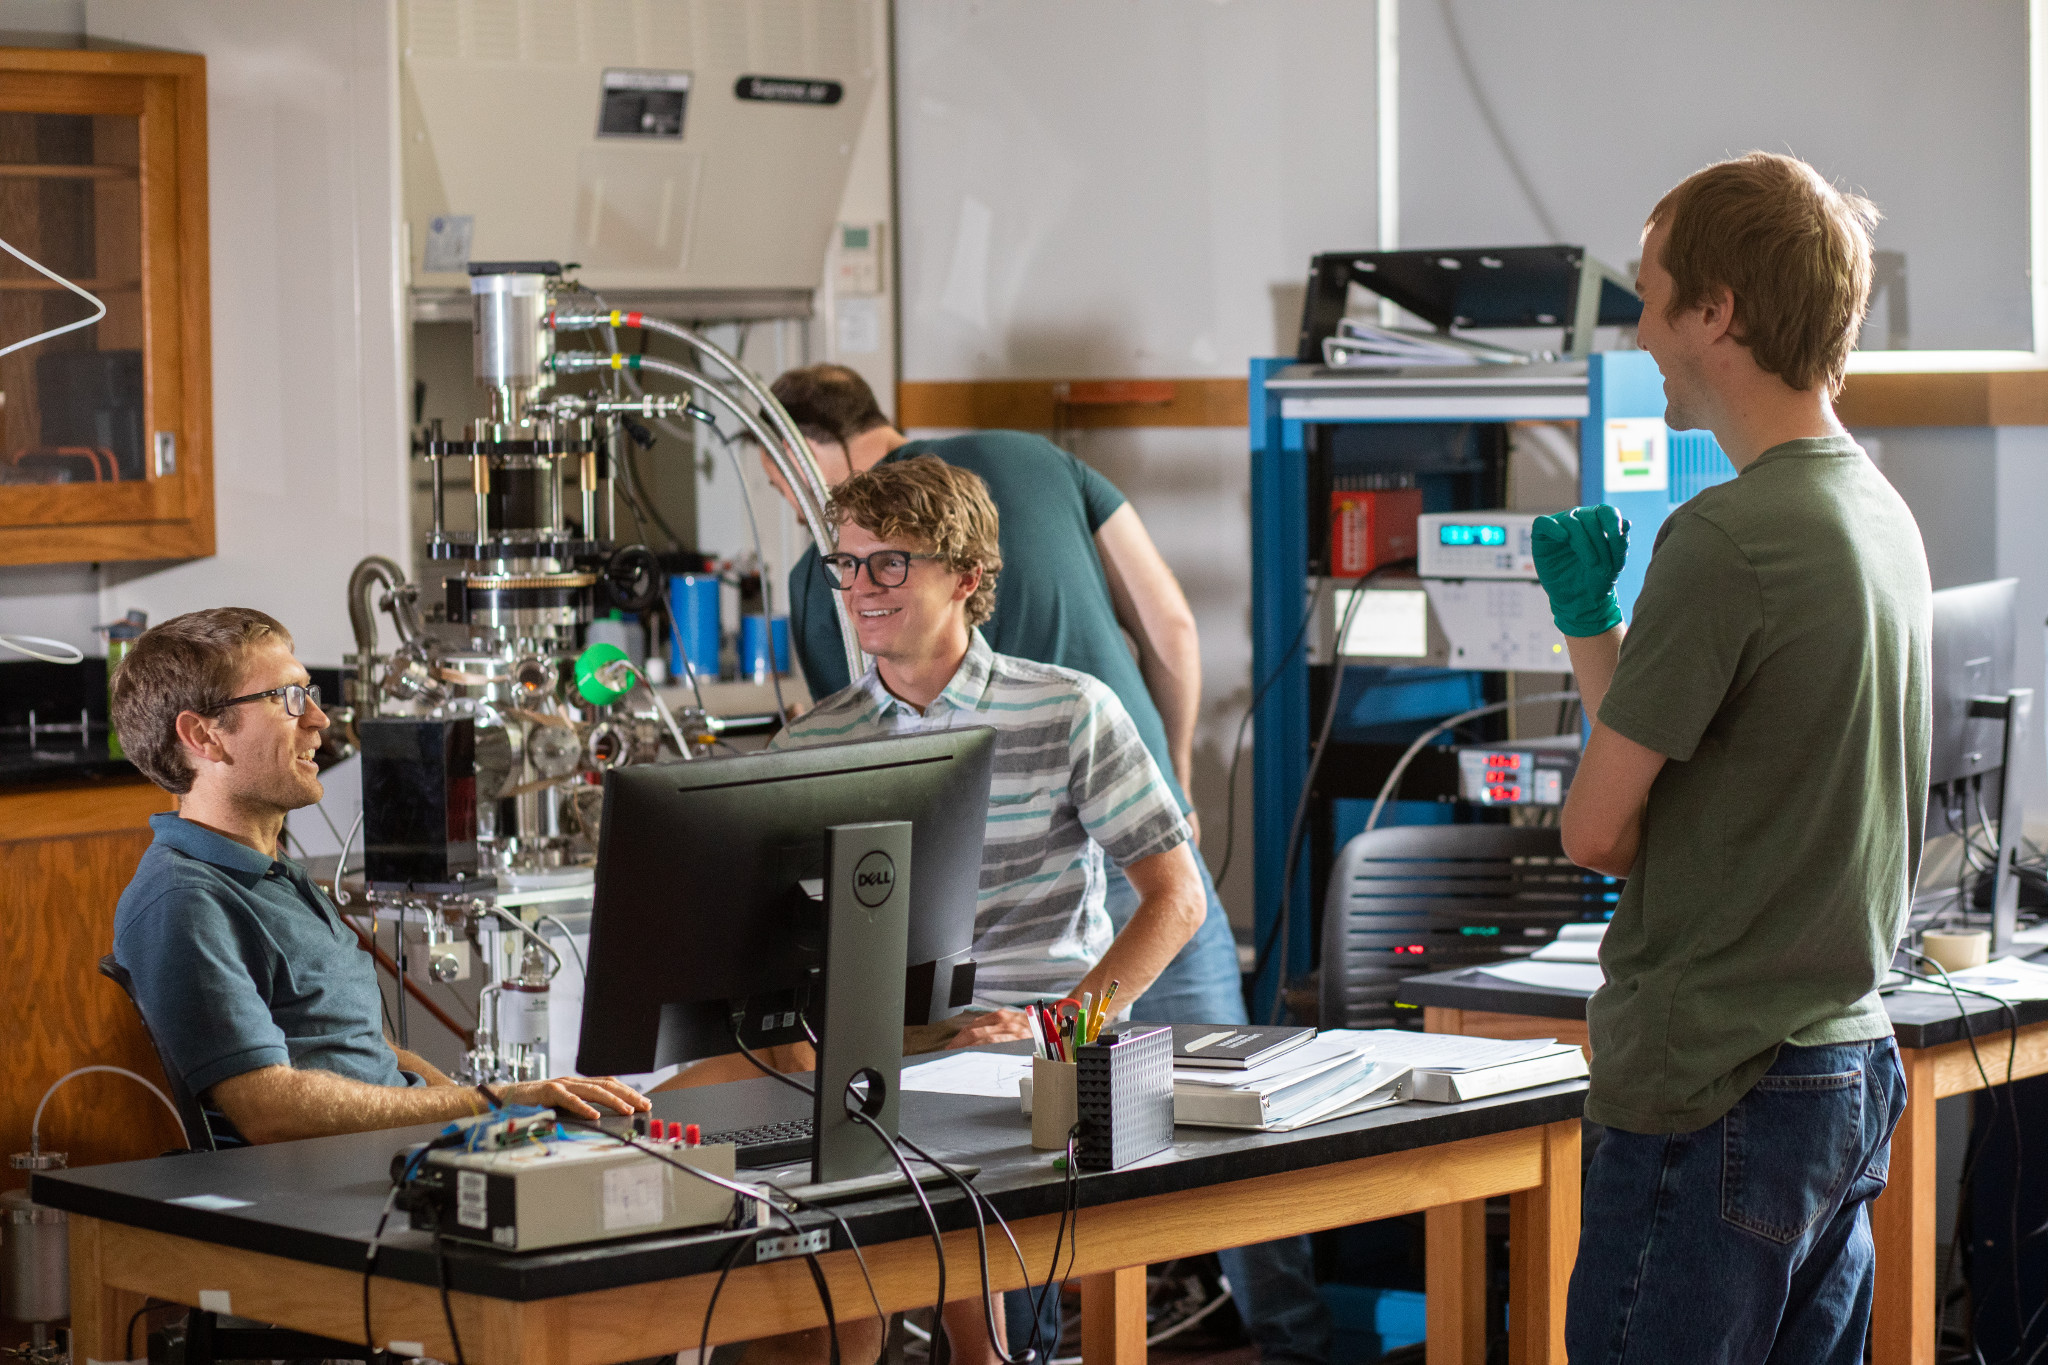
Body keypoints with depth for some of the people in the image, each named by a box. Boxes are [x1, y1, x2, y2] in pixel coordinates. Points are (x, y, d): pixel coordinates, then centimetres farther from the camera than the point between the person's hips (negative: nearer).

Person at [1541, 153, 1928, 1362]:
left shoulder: (1727, 538, -18)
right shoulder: (1883, 514, 10)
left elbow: (1599, 829, -13)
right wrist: (1592, 620, 13)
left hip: (1717, 1097, -9)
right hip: (1853, 1072, 9)